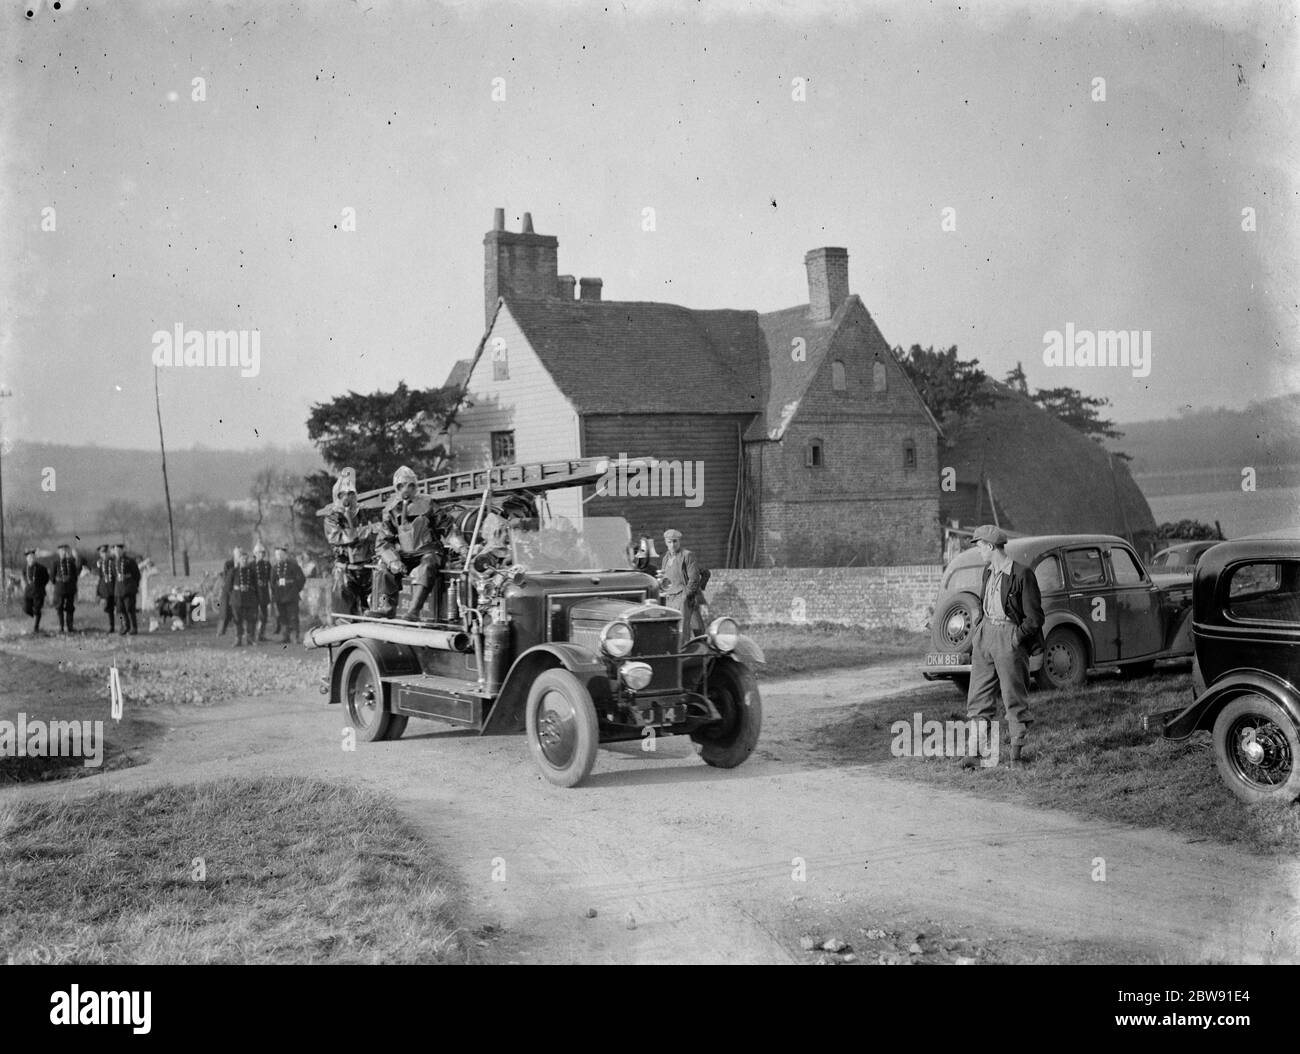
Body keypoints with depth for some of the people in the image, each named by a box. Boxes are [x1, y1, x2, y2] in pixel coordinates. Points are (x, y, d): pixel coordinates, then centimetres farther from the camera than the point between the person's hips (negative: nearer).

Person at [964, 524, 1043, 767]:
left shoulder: (1021, 574, -13)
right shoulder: (988, 572, 11)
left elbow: (1035, 617, -10)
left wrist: (1017, 638, -16)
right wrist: (980, 631, 12)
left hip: (1010, 636, -7)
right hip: (986, 632, 7)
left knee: (1014, 697, 3)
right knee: (978, 697, 4)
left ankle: (1017, 749, 13)